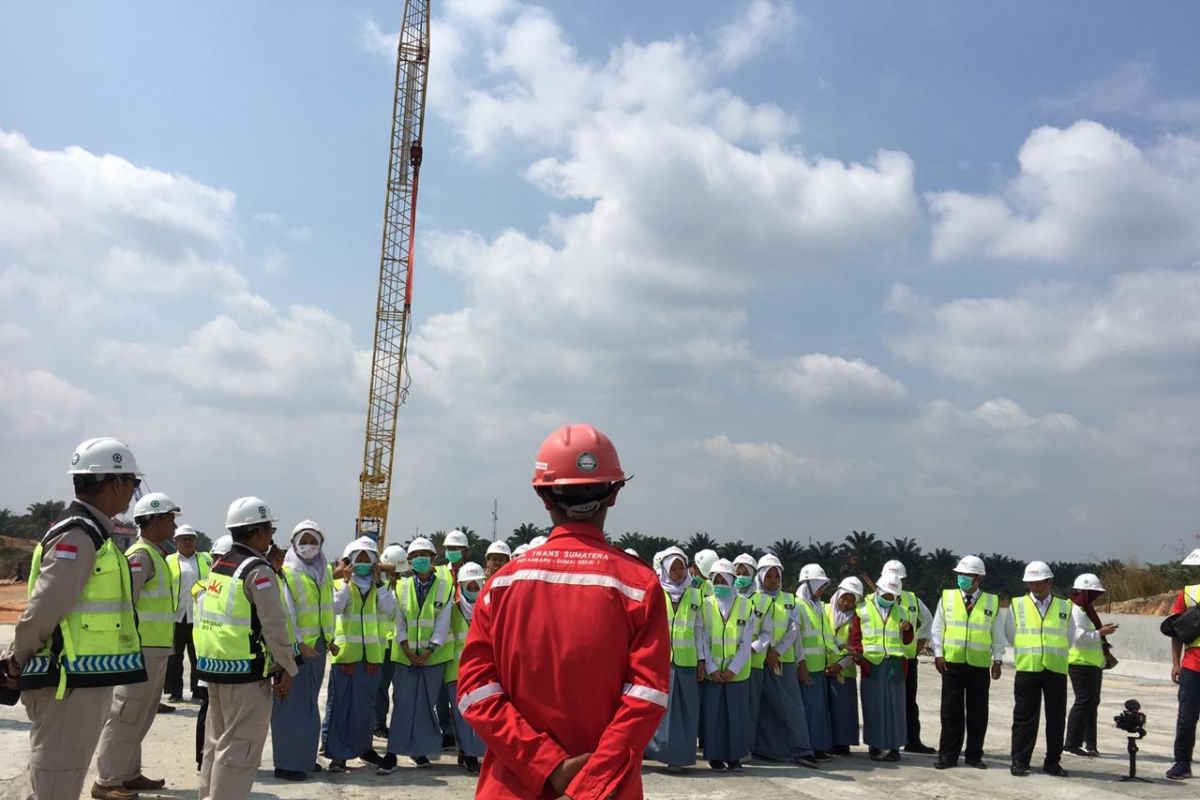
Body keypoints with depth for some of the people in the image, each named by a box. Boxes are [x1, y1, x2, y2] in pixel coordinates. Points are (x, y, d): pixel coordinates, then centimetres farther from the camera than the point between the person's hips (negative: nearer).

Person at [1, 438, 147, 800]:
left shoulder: (90, 532, 13)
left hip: (85, 682, 9)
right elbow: (43, 610, -20)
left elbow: (46, 606, 16)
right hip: (70, 684, -9)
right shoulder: (78, 536, -18)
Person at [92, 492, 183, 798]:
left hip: (156, 650, 10)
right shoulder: (140, 555, -14)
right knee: (125, 716, -4)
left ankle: (129, 773, 24)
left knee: (141, 717, 15)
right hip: (141, 650, -10)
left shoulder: (157, 555, 16)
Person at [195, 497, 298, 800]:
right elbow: (274, 626, -18)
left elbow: (205, 614, 13)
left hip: (214, 664, 9)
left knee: (217, 741, 19)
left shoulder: (218, 566, 11)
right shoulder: (258, 570, -14)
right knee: (240, 746, -2)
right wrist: (287, 670, -10)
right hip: (245, 671, -9)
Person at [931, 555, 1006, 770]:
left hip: (980, 664, 0)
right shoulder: (947, 597, 4)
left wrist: (997, 659, 1)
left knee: (977, 711, 7)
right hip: (951, 662, 0)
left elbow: (998, 634, 7)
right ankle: (948, 755, 8)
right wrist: (938, 653, -2)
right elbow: (937, 629, 6)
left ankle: (974, 755, 18)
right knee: (951, 710, 2)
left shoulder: (992, 602, 4)